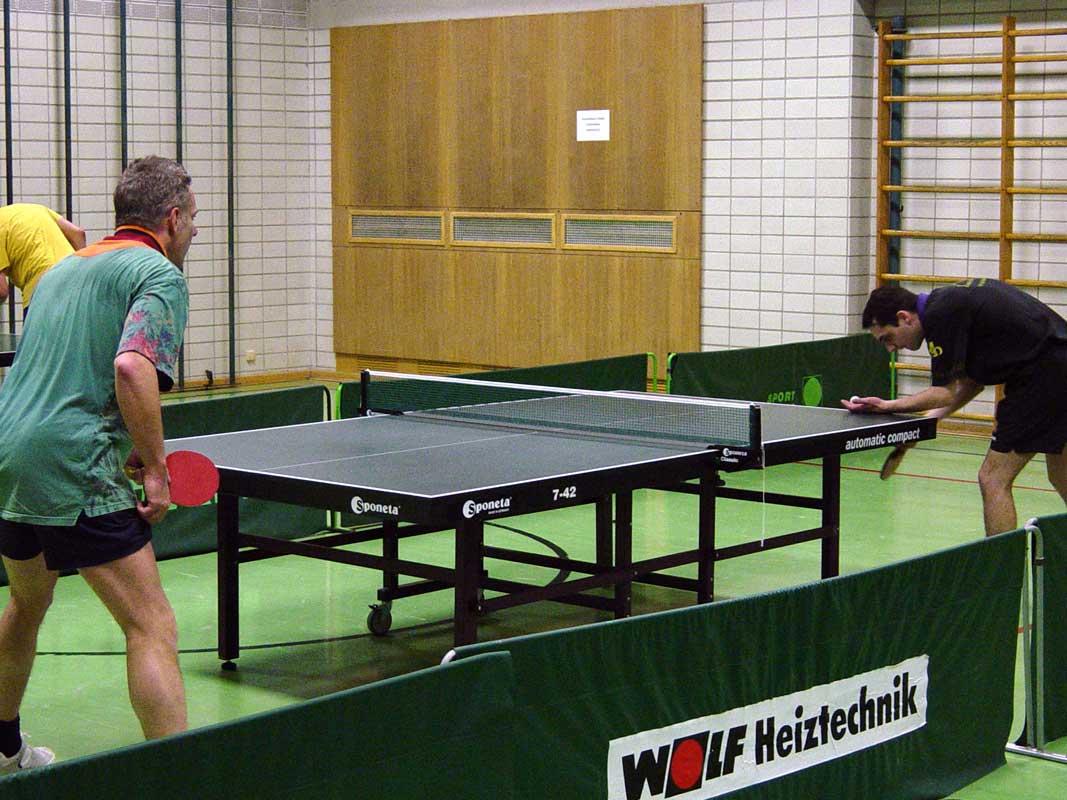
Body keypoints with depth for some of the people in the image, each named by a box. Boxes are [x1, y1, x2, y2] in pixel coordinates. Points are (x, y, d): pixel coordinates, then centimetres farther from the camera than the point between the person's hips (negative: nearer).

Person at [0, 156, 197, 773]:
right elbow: (132, 368, -22)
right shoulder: (159, 273, -5)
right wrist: (155, 468, -15)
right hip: (74, 470, -9)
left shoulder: (63, 270, 22)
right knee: (152, 629, -10)